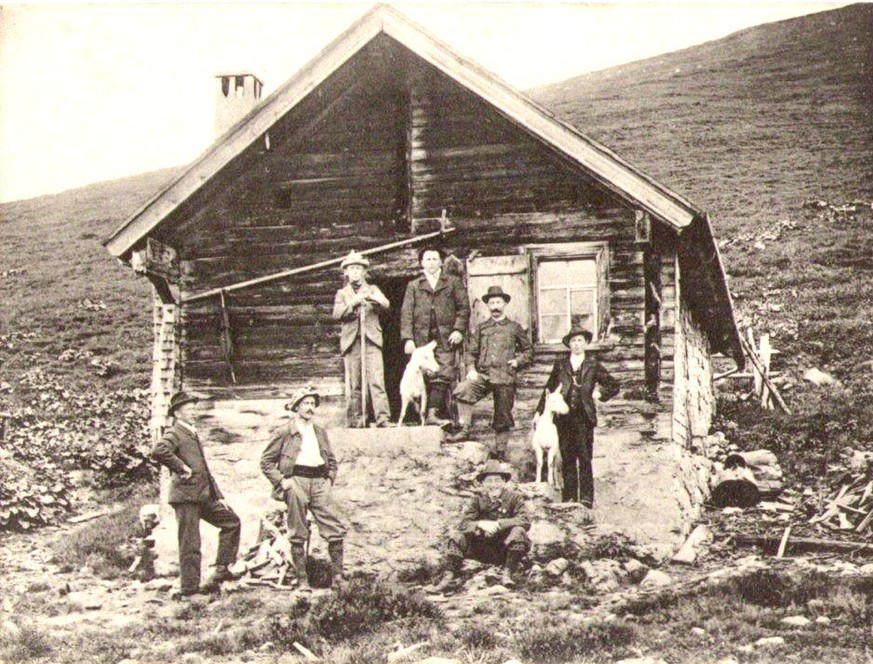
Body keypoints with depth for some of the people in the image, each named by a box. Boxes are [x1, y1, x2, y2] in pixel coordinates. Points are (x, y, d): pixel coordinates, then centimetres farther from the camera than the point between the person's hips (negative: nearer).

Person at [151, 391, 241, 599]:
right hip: (186, 495, -9)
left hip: (205, 495, 9)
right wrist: (182, 468, -22)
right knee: (190, 543, -5)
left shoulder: (194, 434, 21)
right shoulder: (174, 434, -8)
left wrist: (218, 496, 18)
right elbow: (158, 451, -31)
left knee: (231, 521, 12)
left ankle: (222, 569, 14)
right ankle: (189, 586, 4)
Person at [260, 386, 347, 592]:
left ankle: (338, 576, 2)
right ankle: (302, 580, 6)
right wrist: (281, 481, -7)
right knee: (298, 535, -1)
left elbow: (332, 460, 26)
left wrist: (329, 479, 11)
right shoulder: (284, 432, 3)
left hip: (319, 481, 4)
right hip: (296, 480, -4)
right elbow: (266, 461, 3)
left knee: (336, 528, -6)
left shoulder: (320, 432, 18)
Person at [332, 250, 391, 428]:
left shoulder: (373, 290, 18)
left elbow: (386, 305, 0)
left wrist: (371, 298, -20)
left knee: (376, 380, -13)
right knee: (353, 384, -2)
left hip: (371, 340, -1)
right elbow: (337, 314, 0)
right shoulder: (342, 293, 17)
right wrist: (352, 303, -16)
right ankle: (356, 419, 3)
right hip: (351, 341, 1)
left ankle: (383, 418, -18)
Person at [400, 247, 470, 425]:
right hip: (422, 339, 1)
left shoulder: (453, 282, 16)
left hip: (446, 338, -1)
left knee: (443, 376, -14)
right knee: (425, 379, -3)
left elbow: (463, 307, 11)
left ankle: (433, 414, -17)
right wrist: (408, 338, -4)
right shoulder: (413, 285, 17)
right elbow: (406, 313, 9)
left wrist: (458, 330, -4)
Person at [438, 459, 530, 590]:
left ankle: (508, 573, -25)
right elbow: (464, 524, -7)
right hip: (485, 551, 2)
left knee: (518, 531, -31)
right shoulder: (477, 500, 2)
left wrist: (498, 524, -26)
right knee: (456, 537, -14)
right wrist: (480, 524, -28)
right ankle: (450, 576, -14)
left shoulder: (514, 497, -6)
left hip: (507, 549, -2)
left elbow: (525, 521, -20)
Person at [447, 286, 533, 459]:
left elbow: (529, 350, 18)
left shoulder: (514, 328, 11)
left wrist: (518, 361, 1)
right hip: (482, 374, 1)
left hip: (505, 377, -1)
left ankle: (500, 449, 15)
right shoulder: (481, 328, 15)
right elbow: (471, 351, 14)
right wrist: (471, 369, -3)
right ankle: (464, 430, -21)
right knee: (462, 391, -27)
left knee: (502, 416, 2)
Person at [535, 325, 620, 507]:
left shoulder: (593, 365, 6)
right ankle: (569, 497, 12)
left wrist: (600, 393, 0)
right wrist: (539, 411, 13)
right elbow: (549, 388, 16)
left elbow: (614, 386, 14)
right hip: (564, 417, 2)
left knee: (585, 459, -3)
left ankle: (586, 498, 2)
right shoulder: (560, 364, 10)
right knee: (567, 459, 5)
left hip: (584, 417, -2)